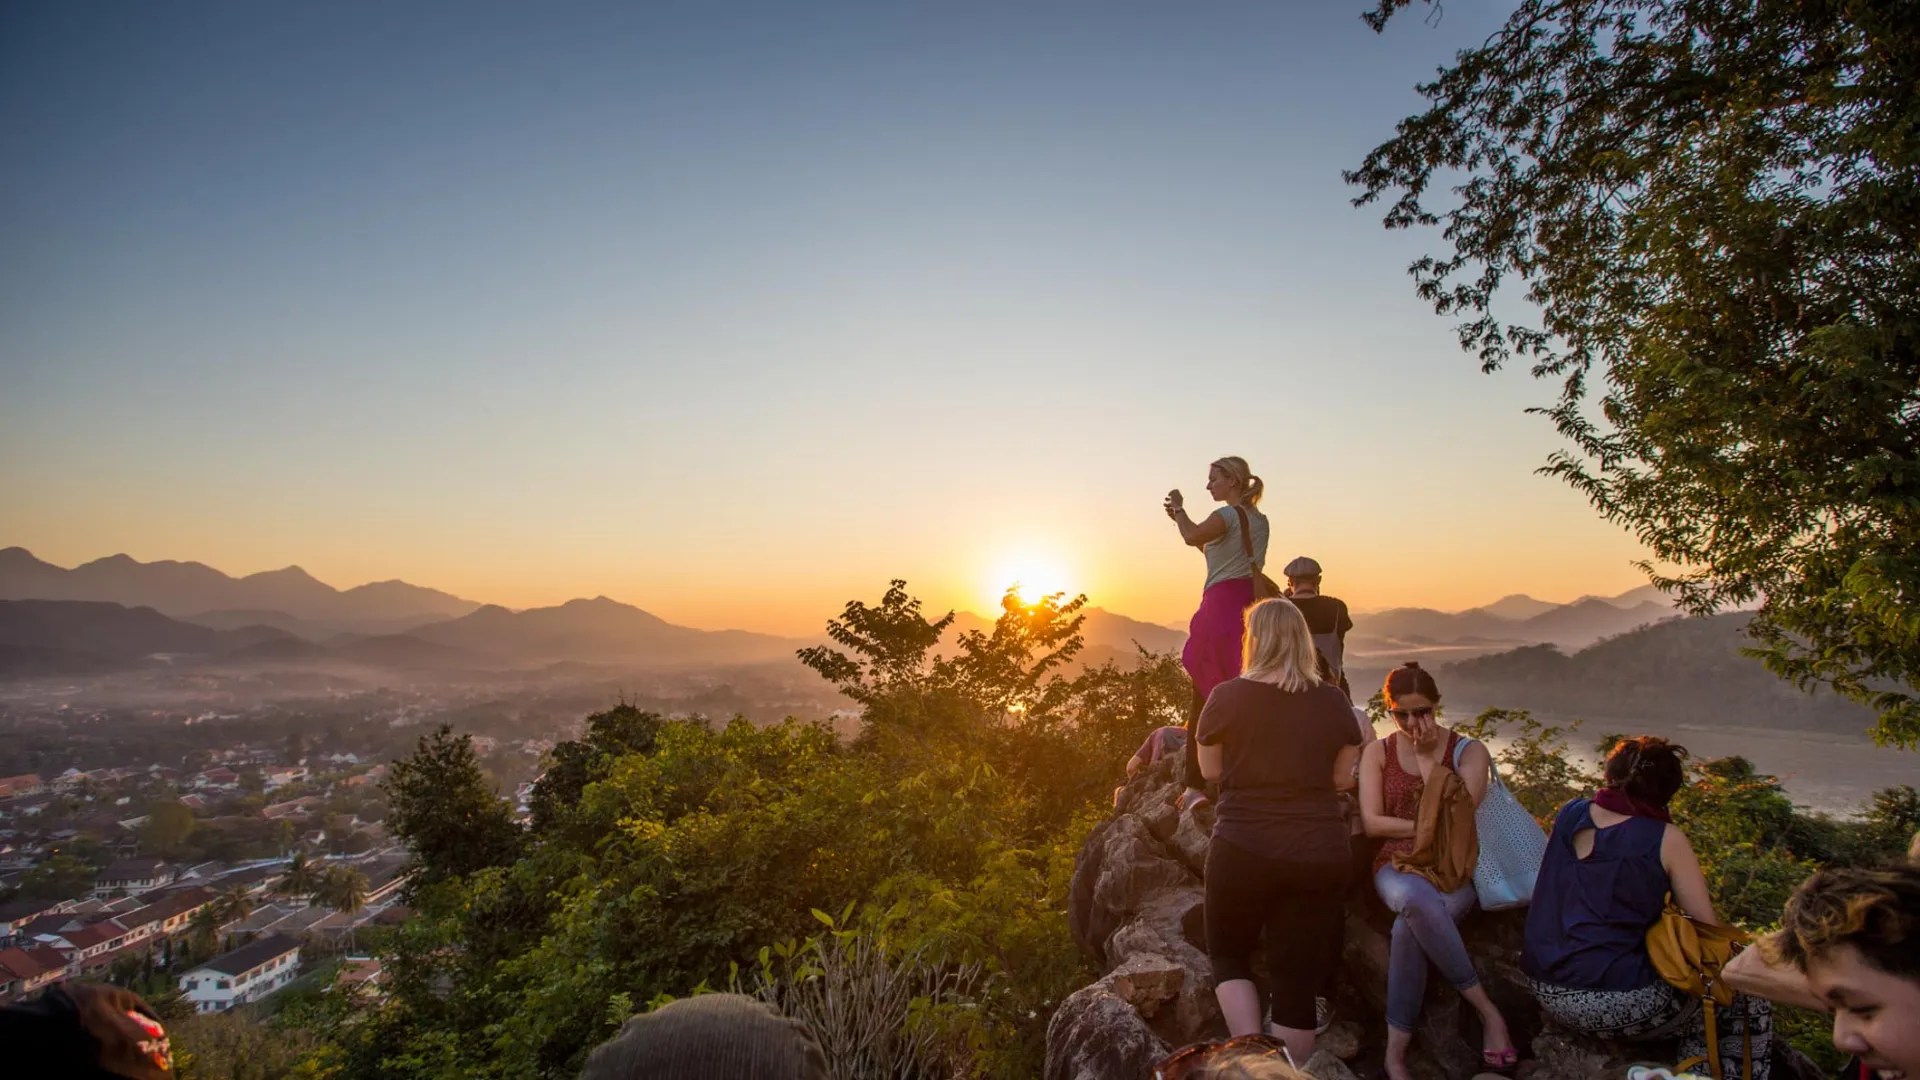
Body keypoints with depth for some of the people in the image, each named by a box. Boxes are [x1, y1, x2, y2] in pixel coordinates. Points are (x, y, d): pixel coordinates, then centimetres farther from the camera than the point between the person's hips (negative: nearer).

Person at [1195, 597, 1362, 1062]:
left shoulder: (1226, 696, -9)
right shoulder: (1333, 701, 0)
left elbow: (1210, 770, 2)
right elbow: (1342, 777, 7)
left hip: (1243, 850, -2)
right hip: (1320, 854, 3)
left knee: (1228, 955, 19)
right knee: (1297, 976, 12)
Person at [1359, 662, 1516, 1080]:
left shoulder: (1469, 751, 5)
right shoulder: (1378, 753, 9)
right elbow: (1372, 822, 0)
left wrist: (1427, 757, -8)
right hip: (1398, 866, 1)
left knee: (1410, 926, -35)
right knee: (1416, 899, -39)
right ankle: (1487, 1010, -22)